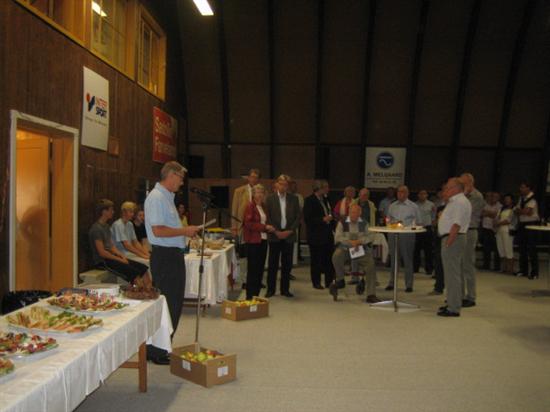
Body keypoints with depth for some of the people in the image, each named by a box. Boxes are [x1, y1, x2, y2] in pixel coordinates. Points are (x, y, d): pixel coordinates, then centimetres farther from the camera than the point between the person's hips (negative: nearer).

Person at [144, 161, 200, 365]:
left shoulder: (167, 197, 18)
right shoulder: (156, 197, -15)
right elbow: (158, 230, -23)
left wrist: (186, 231, 14)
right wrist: (184, 231, -15)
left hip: (174, 255, 11)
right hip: (164, 256, -11)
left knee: (174, 304, 14)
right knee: (167, 306, -5)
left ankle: (161, 348, 24)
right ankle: (157, 352, 6)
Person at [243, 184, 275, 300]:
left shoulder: (263, 206, 16)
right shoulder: (250, 206, -7)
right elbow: (249, 223, -15)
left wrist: (268, 227, 1)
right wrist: (264, 227, -17)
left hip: (263, 240, 7)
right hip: (253, 241, -7)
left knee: (260, 268, 8)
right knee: (252, 269, -3)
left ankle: (256, 295, 15)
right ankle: (250, 296, 4)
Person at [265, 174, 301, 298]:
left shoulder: (294, 199, 5)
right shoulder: (270, 198, 0)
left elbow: (298, 217, 4)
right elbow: (267, 217, -3)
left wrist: (290, 231, -7)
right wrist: (276, 231, -10)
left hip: (289, 235, 2)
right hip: (274, 235, -1)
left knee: (287, 264, 5)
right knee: (273, 264, 3)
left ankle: (285, 289, 15)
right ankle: (270, 289, 12)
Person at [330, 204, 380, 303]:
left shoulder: (364, 224, 10)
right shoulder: (342, 223, 5)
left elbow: (370, 236, -1)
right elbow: (338, 237, -5)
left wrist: (359, 241, -17)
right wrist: (350, 242, -17)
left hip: (361, 250, 2)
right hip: (345, 249, -1)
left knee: (370, 265, -19)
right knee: (336, 256, -32)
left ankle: (371, 295, -9)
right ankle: (340, 280, -10)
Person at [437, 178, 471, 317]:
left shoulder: (459, 202, -15)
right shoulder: (456, 201, 18)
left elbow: (456, 224, -23)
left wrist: (448, 242, -27)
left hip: (453, 239, -11)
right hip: (453, 239, 11)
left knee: (452, 274, -8)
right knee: (453, 273, 17)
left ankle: (453, 308, -4)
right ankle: (453, 304, 27)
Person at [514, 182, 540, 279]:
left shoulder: (533, 199, -12)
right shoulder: (521, 198, 12)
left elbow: (527, 211, -20)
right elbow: (516, 211, 9)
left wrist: (519, 211, -6)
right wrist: (523, 211, -9)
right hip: (522, 224, 8)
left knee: (531, 249, -8)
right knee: (522, 248, 11)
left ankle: (534, 272, -2)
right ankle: (523, 270, 20)